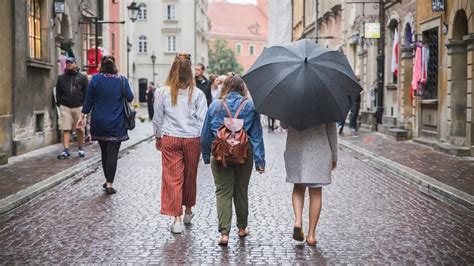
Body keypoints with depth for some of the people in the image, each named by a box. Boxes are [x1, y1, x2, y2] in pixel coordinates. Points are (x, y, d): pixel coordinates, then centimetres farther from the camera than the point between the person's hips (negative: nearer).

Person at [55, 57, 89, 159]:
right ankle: (66, 150, -6)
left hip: (79, 107, -1)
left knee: (80, 129, 6)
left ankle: (80, 148, 20)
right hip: (65, 107, 1)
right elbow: (58, 92, 16)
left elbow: (87, 92, 4)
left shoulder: (82, 77, 6)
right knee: (66, 129, -5)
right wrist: (59, 103, 4)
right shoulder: (61, 78, 13)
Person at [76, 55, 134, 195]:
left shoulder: (95, 79, -4)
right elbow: (130, 97, -3)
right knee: (113, 153, -2)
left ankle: (107, 180, 25)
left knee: (104, 152, 17)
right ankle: (109, 184, -7)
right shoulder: (122, 80, -5)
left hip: (99, 123, 2)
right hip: (116, 124, -2)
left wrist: (83, 116, 8)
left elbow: (89, 99, -1)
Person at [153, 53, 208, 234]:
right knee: (190, 176, 17)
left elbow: (157, 119, 3)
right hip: (192, 139, 1)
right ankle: (188, 211, 35)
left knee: (172, 178, 2)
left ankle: (177, 219, -4)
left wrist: (158, 137, 16)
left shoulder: (163, 92, -5)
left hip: (170, 139, -1)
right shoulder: (197, 94, -7)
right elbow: (202, 121, -5)